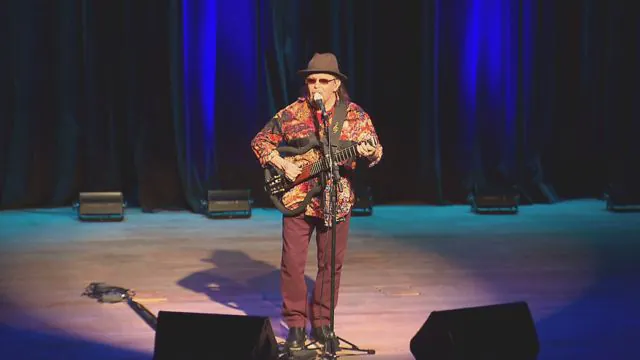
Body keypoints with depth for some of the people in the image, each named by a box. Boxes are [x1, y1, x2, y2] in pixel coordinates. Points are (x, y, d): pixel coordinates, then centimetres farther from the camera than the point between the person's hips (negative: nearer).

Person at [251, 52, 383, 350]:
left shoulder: (355, 115, -1)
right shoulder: (291, 114, -2)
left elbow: (375, 150, -2)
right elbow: (260, 141, 4)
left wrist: (370, 152, -26)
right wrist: (282, 163, -10)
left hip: (337, 201, 1)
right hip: (297, 199, 0)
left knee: (331, 264, 6)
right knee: (292, 262, -2)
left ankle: (321, 322, 20)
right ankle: (296, 323, 10)